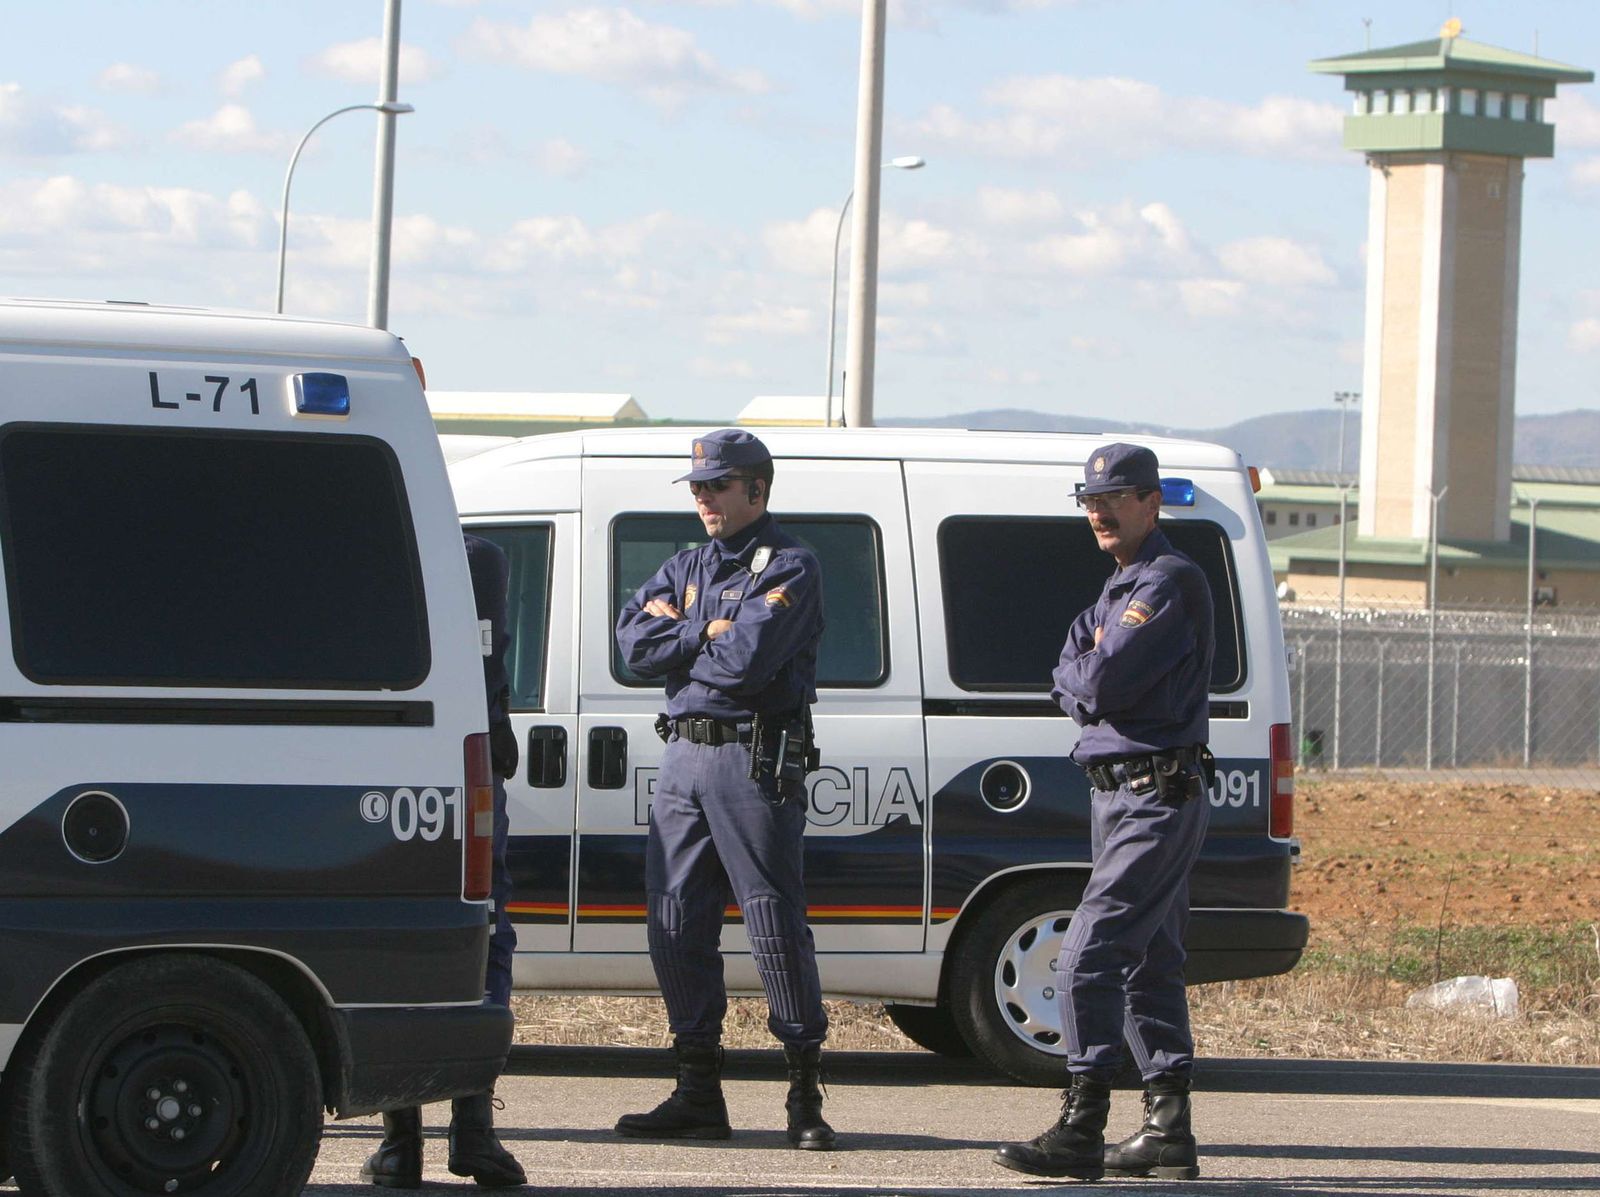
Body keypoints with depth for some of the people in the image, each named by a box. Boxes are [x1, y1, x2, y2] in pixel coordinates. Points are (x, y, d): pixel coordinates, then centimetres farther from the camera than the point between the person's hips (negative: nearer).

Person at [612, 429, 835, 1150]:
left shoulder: (788, 568, -4)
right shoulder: (686, 568, 19)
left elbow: (748, 660, -17)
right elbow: (633, 642, 4)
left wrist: (676, 635, -3)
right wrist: (707, 634, -8)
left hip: (755, 762, -7)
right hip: (683, 757, 7)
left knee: (776, 923, -7)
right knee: (674, 924, 5)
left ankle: (805, 1096, -2)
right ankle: (698, 1093, 12)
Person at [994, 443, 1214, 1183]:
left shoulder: (1170, 581, -13)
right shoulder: (1120, 589, 19)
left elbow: (1104, 683, -21)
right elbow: (1070, 687, 11)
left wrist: (1088, 676, -1)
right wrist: (1094, 676, -9)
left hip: (1156, 796, -11)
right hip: (1117, 793, 11)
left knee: (1088, 956, -15)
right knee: (1147, 964, 11)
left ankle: (1082, 1129, -16)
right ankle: (1169, 1131, 14)